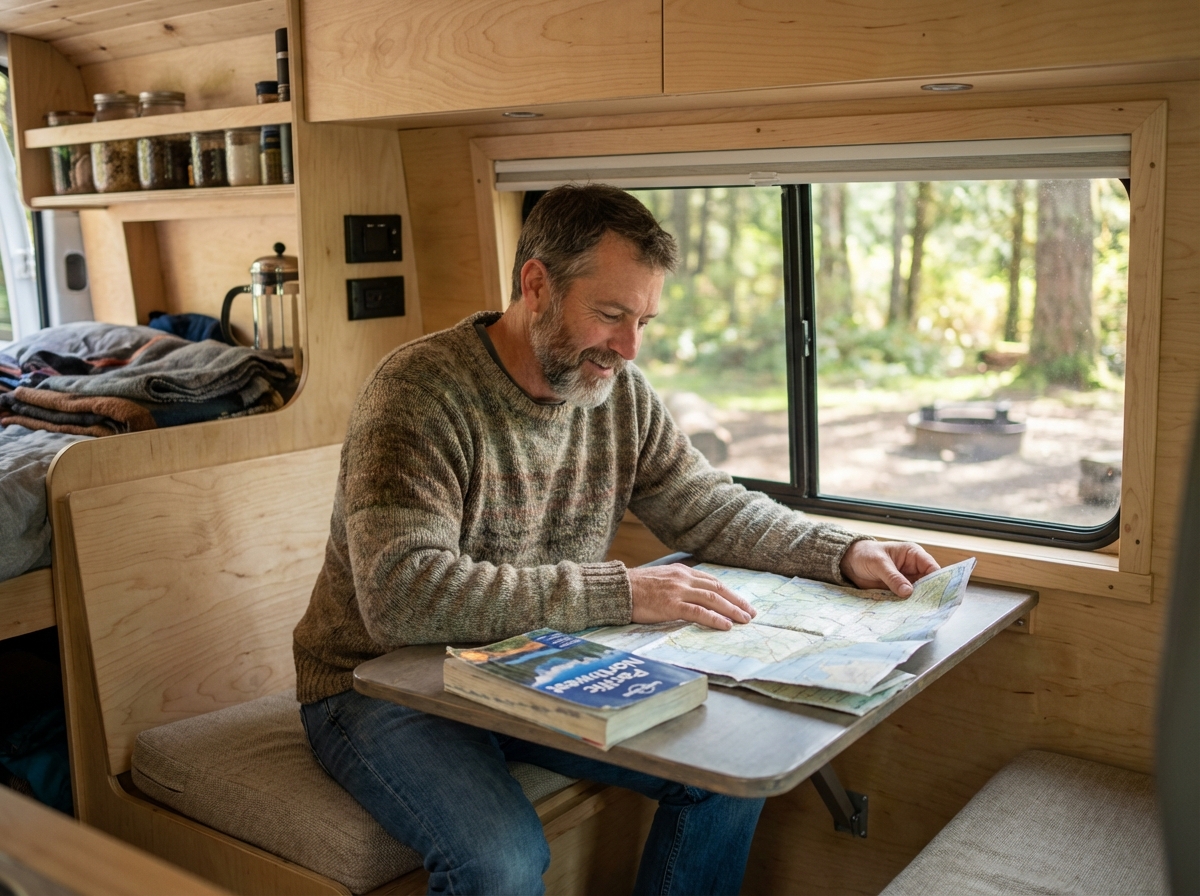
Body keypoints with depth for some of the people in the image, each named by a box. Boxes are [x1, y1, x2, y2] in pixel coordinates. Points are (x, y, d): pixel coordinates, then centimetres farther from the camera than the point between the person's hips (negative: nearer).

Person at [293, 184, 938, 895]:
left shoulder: (620, 391, -1)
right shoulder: (422, 392, -23)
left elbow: (710, 508, 9)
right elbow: (403, 596, -34)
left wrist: (845, 553, -8)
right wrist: (618, 593, -36)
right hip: (385, 688, -6)